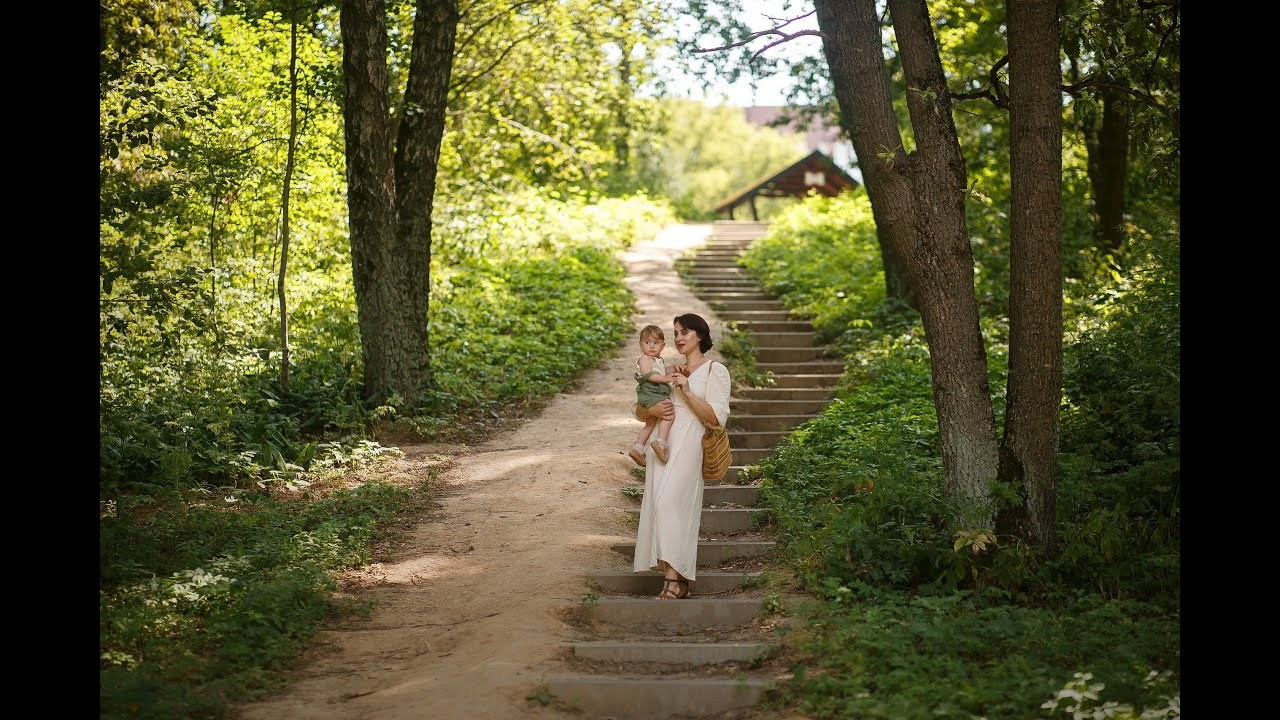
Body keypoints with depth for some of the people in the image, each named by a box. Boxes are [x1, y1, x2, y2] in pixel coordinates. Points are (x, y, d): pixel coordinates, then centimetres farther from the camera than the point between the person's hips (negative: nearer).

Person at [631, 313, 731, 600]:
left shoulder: (714, 370, 4)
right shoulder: (669, 371, 21)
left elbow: (716, 417, -6)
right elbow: (639, 411, 23)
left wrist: (686, 391, -11)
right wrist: (653, 410, 0)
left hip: (688, 447, -6)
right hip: (661, 445, 6)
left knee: (669, 502, -21)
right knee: (659, 504, -2)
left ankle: (675, 579, -21)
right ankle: (678, 580, 2)